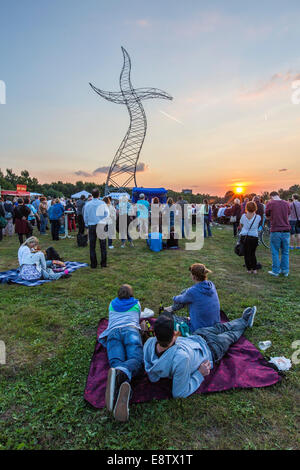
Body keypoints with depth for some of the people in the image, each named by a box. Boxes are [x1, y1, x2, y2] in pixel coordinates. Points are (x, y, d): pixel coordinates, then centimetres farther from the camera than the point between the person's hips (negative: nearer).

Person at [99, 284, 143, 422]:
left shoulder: (112, 304, 36)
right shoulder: (137, 303, 32)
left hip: (113, 332, 2)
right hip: (131, 330, -1)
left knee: (116, 361, -23)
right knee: (135, 359, -24)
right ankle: (121, 373, -61)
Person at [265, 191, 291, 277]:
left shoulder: (270, 203, -5)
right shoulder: (286, 203, 5)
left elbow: (267, 216, 7)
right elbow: (288, 214, 18)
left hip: (275, 231, -3)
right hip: (286, 231, 3)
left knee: (275, 252, 6)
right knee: (285, 252, 12)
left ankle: (275, 271, 10)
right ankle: (285, 271, 18)